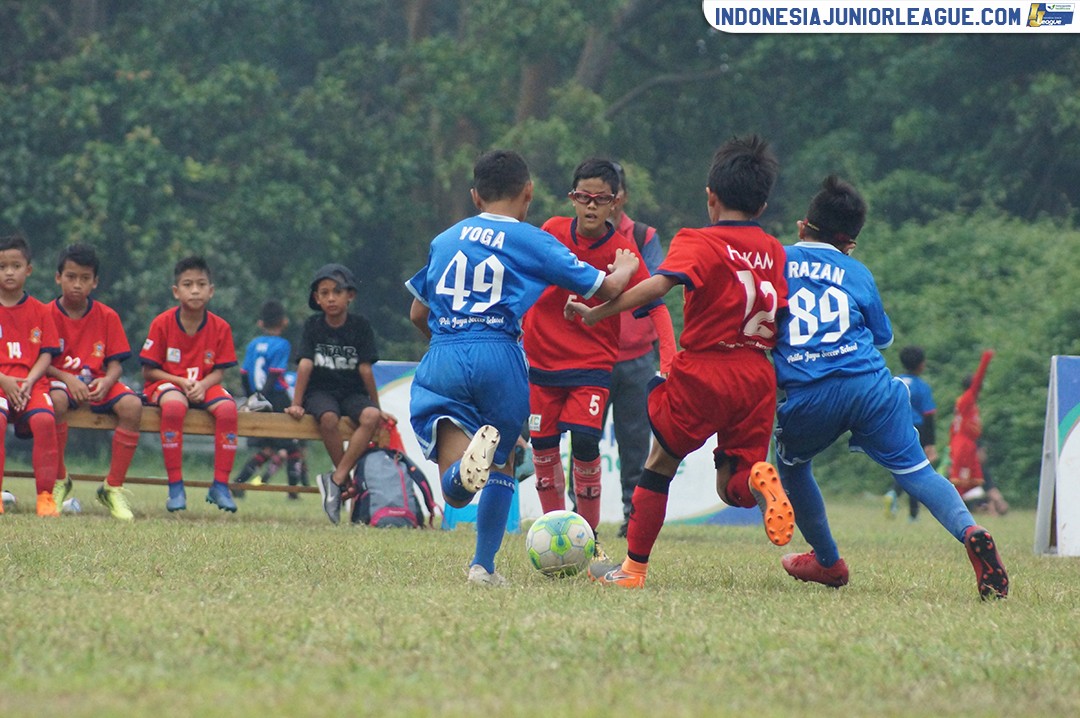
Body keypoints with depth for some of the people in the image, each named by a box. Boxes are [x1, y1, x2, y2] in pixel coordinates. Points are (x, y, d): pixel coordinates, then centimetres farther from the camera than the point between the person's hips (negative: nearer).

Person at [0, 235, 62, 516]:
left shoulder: (39, 311, 13)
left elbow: (46, 355, 8)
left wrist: (29, 382, -10)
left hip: (31, 383, 1)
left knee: (44, 420, -29)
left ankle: (46, 495, -21)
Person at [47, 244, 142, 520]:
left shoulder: (107, 317, 5)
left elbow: (115, 364, 3)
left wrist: (106, 381, -20)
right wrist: (67, 378, -22)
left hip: (97, 383, 3)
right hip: (60, 380, -2)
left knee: (132, 405, -28)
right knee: (57, 399, -39)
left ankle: (113, 487, -19)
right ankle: (59, 479, -20)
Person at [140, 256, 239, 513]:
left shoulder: (220, 327, -2)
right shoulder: (162, 323, -7)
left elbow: (219, 371, 1)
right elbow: (148, 371, -5)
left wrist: (202, 385, -20)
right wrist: (181, 383, -18)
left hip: (204, 385, 2)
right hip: (167, 383, -2)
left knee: (227, 408, -30)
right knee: (174, 405, -38)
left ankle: (220, 486, -20)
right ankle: (176, 487, -32)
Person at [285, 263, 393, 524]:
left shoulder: (360, 326, -1)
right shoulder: (313, 325, 0)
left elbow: (365, 369, -4)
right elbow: (305, 365, -8)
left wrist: (376, 407, -1)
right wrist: (296, 403, -14)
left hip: (352, 392, 1)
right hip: (320, 391, -1)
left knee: (370, 417, -32)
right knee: (328, 418, -35)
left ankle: (336, 479, -29)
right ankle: (346, 481, -19)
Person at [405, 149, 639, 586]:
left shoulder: (445, 240, 18)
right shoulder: (533, 242, 5)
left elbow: (418, 314, 23)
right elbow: (605, 289, 8)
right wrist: (625, 268, 31)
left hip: (440, 361, 2)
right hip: (499, 356, -2)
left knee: (455, 492, -7)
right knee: (501, 466, 22)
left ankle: (467, 464, -41)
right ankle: (483, 565, 19)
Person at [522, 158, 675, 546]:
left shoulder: (622, 250, -13)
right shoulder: (553, 231, -7)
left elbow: (655, 306, -17)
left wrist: (668, 359, -30)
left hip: (593, 362, -3)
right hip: (542, 357, 3)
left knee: (585, 442, -16)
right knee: (543, 446, 5)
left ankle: (588, 538, -1)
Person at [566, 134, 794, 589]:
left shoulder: (698, 243, -7)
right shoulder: (774, 250, 9)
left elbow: (659, 285, -23)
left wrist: (597, 313, -20)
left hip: (702, 373, -4)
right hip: (758, 378, 4)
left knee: (661, 463, 15)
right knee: (730, 485, 12)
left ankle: (634, 566, 17)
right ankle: (759, 482, -24)